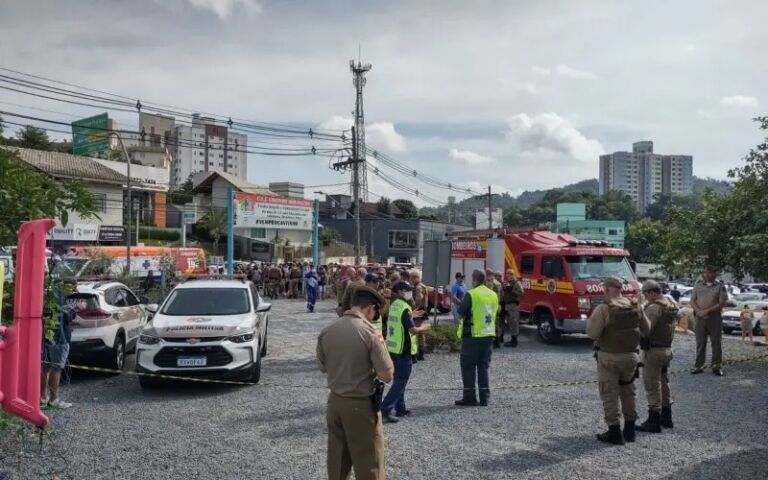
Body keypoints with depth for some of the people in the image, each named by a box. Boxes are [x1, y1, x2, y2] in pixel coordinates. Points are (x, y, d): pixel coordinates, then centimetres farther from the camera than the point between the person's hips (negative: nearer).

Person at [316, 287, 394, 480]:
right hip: (361, 404, -5)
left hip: (335, 400, 5)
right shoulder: (370, 333, -19)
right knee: (368, 462, 7)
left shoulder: (327, 331, -3)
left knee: (337, 460, 19)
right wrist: (381, 348, -1)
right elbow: (387, 376, -16)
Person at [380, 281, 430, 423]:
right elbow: (412, 330, -22)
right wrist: (424, 327, -3)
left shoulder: (394, 305, 9)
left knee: (398, 379, 18)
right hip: (403, 349, -9)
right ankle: (385, 411, -10)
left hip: (392, 348, 9)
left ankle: (400, 408, 24)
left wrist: (411, 316, 20)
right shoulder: (404, 307, -19)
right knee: (400, 382, -5)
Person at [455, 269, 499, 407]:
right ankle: (484, 398, 15)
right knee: (484, 367, 14)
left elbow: (461, 312, -12)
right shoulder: (493, 295, 7)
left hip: (473, 335, -6)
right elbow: (495, 313, 15)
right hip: (489, 334, 6)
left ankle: (469, 397, 5)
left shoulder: (471, 294, -13)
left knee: (468, 366, 4)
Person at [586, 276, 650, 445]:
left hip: (609, 357, -6)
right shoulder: (636, 307, 1)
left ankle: (615, 432, 5)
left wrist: (590, 320, 0)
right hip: (630, 355, 6)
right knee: (628, 392, 19)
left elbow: (592, 333, -19)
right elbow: (646, 330, 9)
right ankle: (630, 429, 26)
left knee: (610, 394, 3)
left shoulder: (603, 309, -16)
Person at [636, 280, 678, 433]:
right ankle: (666, 417, 29)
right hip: (667, 349, 9)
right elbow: (671, 327, 15)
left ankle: (654, 421, 1)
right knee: (664, 383, 19)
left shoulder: (653, 307, -19)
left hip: (653, 350, -9)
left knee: (652, 386, -3)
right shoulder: (671, 306, 11)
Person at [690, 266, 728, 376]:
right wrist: (699, 311, -13)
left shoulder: (720, 286, 2)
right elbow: (692, 301, 5)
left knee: (716, 343, 2)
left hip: (715, 317, -2)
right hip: (700, 318, 2)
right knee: (700, 343, 6)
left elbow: (722, 303, -6)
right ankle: (698, 366, 11)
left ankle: (716, 366, 9)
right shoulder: (698, 285, 9)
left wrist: (707, 311, -15)